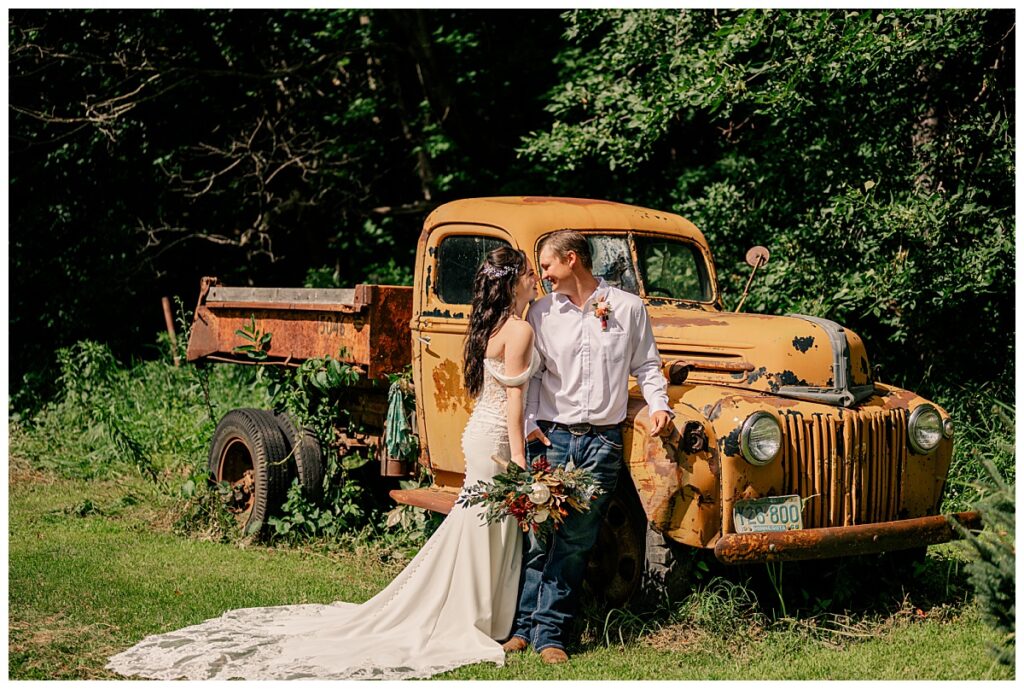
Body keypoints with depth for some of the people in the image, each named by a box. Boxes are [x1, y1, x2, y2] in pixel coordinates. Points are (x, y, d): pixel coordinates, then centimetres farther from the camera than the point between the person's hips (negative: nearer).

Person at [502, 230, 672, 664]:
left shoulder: (629, 308, 7)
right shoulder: (542, 312, 10)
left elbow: (646, 364, 13)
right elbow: (528, 372, 8)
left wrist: (658, 404, -2)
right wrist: (528, 423, -4)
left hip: (603, 441, -1)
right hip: (551, 435, 1)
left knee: (575, 541, 0)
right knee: (538, 535, -2)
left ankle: (550, 633, 4)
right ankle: (524, 625, 6)